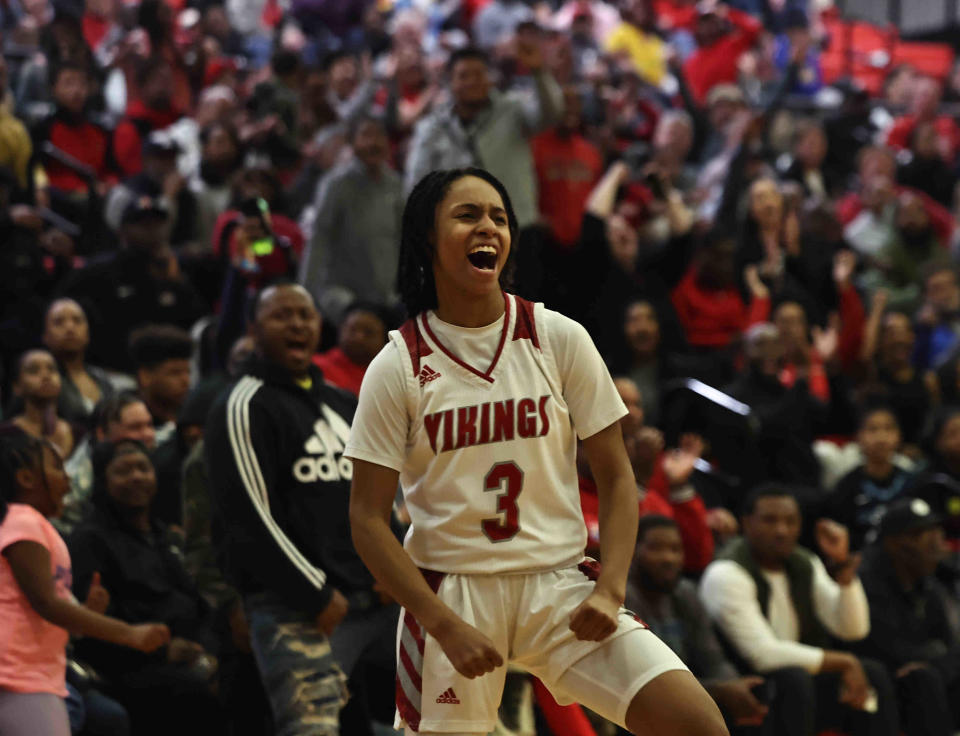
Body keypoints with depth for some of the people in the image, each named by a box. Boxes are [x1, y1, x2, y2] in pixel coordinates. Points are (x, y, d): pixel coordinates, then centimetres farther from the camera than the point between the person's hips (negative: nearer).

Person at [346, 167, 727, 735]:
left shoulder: (559, 338, 1)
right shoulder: (398, 366, -3)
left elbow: (616, 478, 5)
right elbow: (368, 521, -3)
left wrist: (609, 592, -10)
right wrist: (447, 626, -14)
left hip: (560, 583, 1)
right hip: (449, 593, -1)